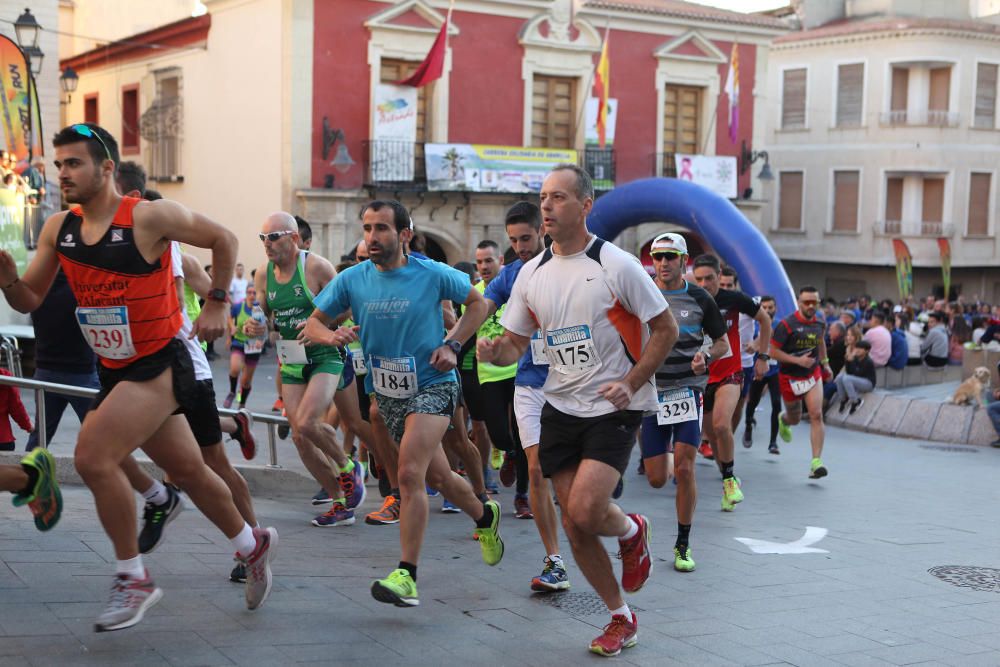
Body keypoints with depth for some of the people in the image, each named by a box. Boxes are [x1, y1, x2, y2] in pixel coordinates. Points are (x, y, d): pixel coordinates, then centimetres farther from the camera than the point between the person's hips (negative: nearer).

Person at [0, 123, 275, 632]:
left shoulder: (149, 217, -15)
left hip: (159, 365, -7)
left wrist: (216, 305, -3)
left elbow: (223, 239, -3)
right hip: (115, 373, 7)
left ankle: (133, 579, -4)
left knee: (93, 458, -20)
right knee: (188, 470, 17)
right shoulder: (58, 229, 3)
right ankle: (252, 545, 39)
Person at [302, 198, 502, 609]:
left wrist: (452, 345, -7)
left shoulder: (433, 275, -10)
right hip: (388, 393, 5)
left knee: (410, 473, -22)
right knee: (437, 476, 17)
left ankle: (406, 576, -18)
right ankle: (485, 517, 46)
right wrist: (332, 336, -22)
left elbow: (478, 303, 6)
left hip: (432, 385, -5)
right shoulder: (352, 280, -3)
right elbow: (312, 326, 1)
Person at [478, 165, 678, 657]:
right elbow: (515, 343, 10)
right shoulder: (532, 273, 5)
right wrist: (494, 352, -14)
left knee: (585, 512, -20)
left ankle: (631, 531, 17)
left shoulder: (616, 265, -10)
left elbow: (665, 328, -5)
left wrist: (631, 382, -15)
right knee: (574, 525, 5)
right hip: (560, 407, 5)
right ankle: (621, 619, 23)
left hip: (613, 408, -5)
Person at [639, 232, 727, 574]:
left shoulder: (700, 299, 1)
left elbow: (723, 344, 9)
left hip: (688, 389, -1)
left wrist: (705, 356, -11)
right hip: (652, 392, 1)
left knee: (684, 469, -10)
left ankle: (683, 545, 5)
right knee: (656, 479, 2)